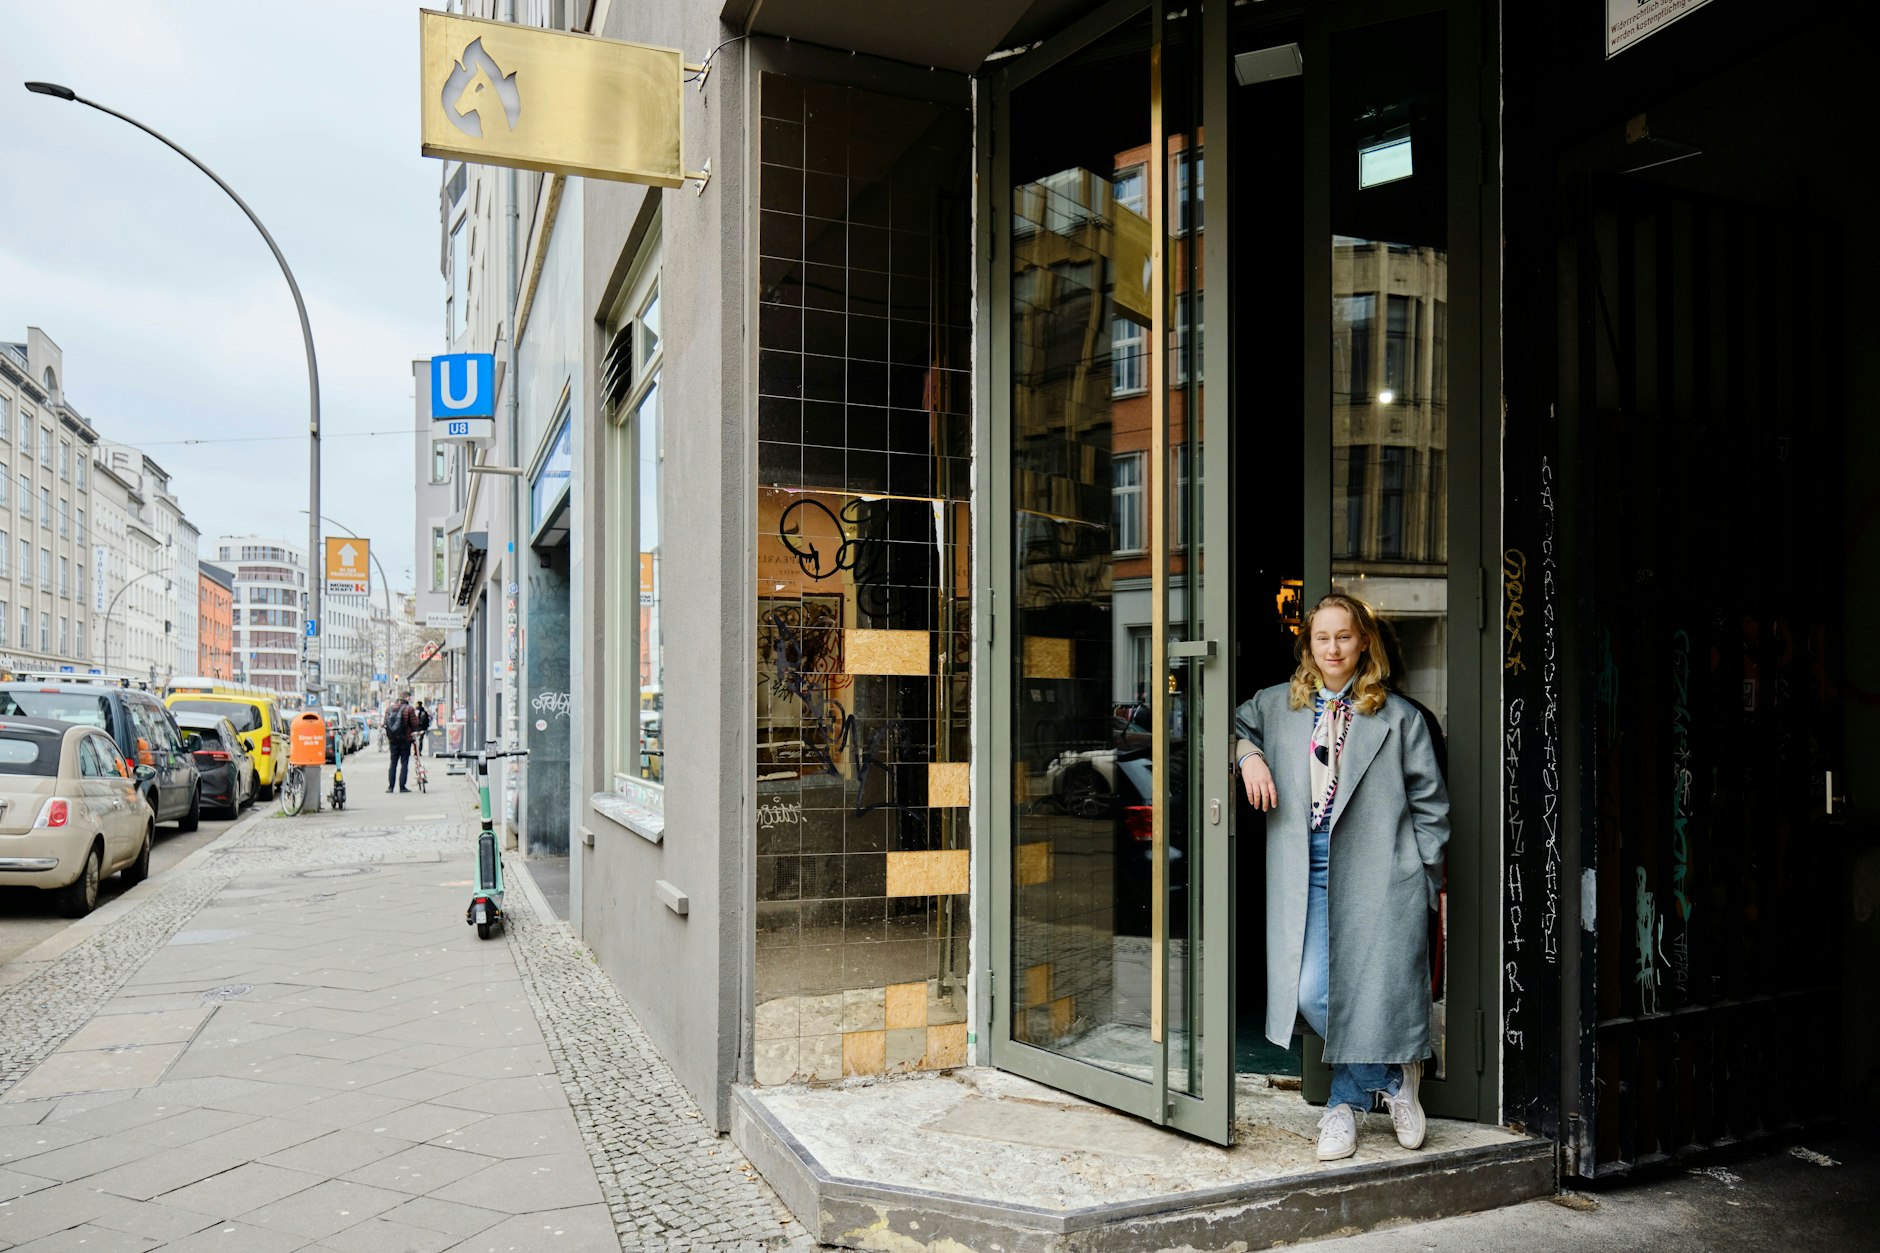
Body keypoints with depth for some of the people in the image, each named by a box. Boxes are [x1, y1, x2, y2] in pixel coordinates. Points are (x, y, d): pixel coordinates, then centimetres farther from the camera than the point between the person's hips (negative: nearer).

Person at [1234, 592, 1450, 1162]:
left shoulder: (1399, 718, 6)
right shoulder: (1277, 706, 12)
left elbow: (1430, 803, 8)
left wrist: (1426, 880, 4)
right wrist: (1246, 754, 0)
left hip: (1380, 875, -2)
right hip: (1308, 873, 2)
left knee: (1370, 993, -3)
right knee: (1312, 994, -6)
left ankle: (1345, 1103, 22)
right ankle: (1395, 1079, 19)